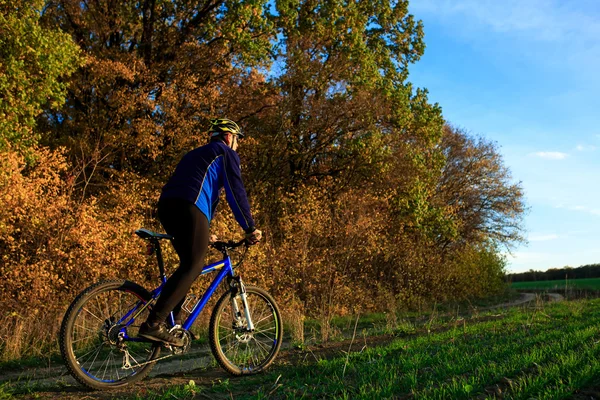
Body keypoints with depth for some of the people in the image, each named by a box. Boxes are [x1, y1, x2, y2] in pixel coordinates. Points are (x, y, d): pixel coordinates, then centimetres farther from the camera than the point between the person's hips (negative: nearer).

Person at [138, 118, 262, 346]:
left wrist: (204, 235, 42)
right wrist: (250, 228, 8)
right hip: (189, 208, -9)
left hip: (167, 205, 9)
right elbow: (236, 192, 3)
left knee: (192, 263, 17)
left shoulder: (197, 154, 37)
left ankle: (173, 319, 10)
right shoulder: (226, 153, 13)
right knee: (192, 267, -12)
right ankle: (153, 324, -22)